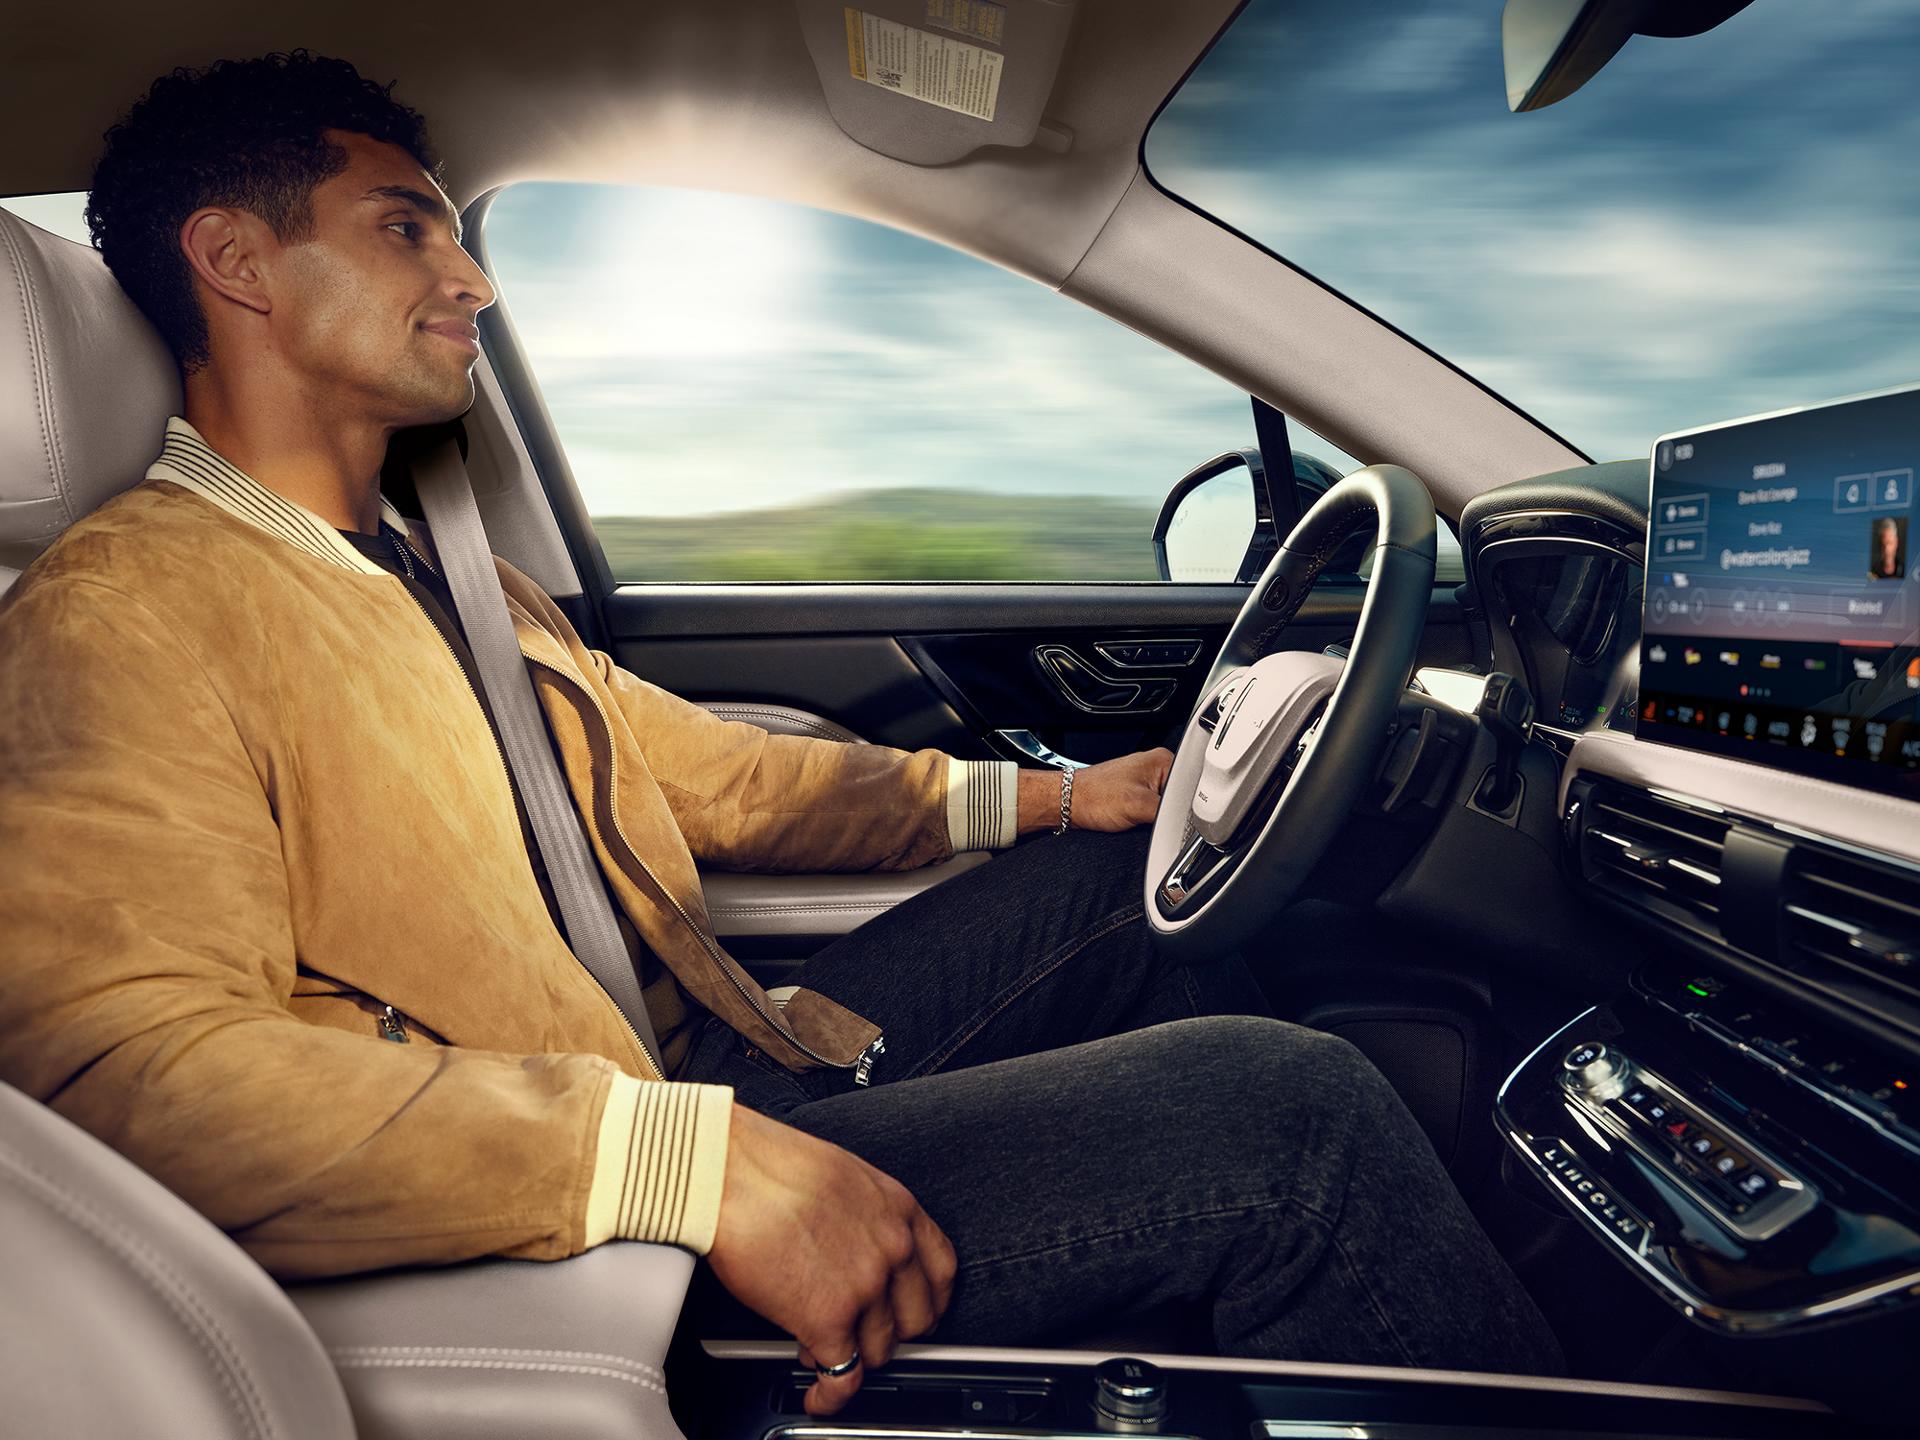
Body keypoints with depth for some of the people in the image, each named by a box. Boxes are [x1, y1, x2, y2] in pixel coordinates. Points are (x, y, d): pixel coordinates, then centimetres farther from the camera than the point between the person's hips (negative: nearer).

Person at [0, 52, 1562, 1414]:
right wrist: (693, 1158, -36)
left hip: (725, 1074, 10)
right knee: (1290, 1105, -19)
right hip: (586, 1240, -10)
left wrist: (1034, 795, 18)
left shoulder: (437, 570, 18)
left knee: (1127, 874, 15)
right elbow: (127, 1056, -28)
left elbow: (703, 766, 21)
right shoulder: (126, 611, -13)